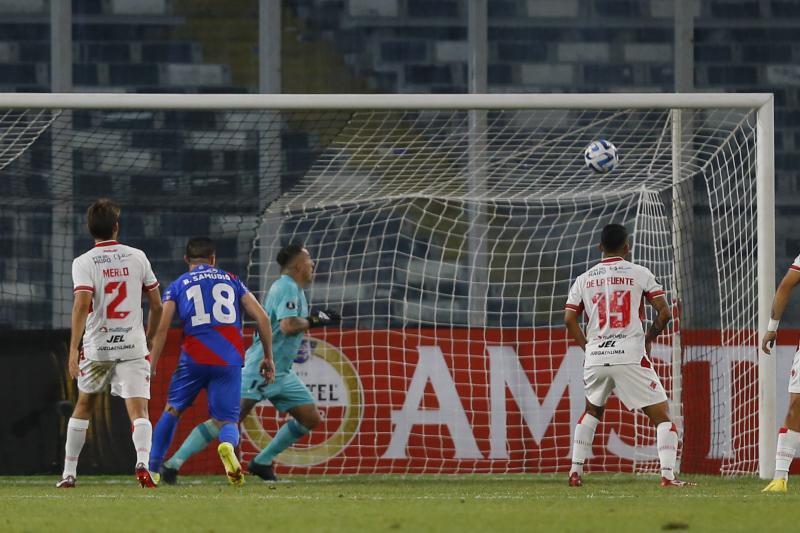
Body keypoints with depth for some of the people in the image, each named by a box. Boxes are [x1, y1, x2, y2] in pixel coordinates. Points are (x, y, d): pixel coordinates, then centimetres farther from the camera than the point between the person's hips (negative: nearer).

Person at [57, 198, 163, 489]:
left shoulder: (84, 262, -4)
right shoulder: (137, 257, 4)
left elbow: (82, 304, -18)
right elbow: (157, 305, 8)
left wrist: (73, 349, -20)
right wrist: (148, 338, 24)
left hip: (97, 347, 0)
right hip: (133, 348, 0)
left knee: (83, 407, 20)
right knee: (139, 412, -6)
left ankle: (69, 472, 23)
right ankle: (142, 462, -33)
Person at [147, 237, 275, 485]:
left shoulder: (178, 286, 13)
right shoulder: (231, 280, 17)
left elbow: (162, 328, 1)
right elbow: (262, 318, 11)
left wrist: (151, 366, 1)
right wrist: (268, 357, 18)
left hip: (194, 358, 0)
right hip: (230, 360, 0)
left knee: (172, 410, 20)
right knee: (227, 420, 5)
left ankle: (152, 469, 17)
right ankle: (228, 445, -31)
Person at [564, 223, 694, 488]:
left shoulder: (584, 279, 11)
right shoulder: (639, 273, 2)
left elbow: (569, 319, 3)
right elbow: (664, 313, -1)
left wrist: (588, 347, 13)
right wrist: (648, 339, 14)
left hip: (595, 357, 4)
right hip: (630, 355, -4)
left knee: (592, 411, 27)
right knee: (661, 414, 2)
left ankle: (575, 471, 21)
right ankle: (668, 474, -13)